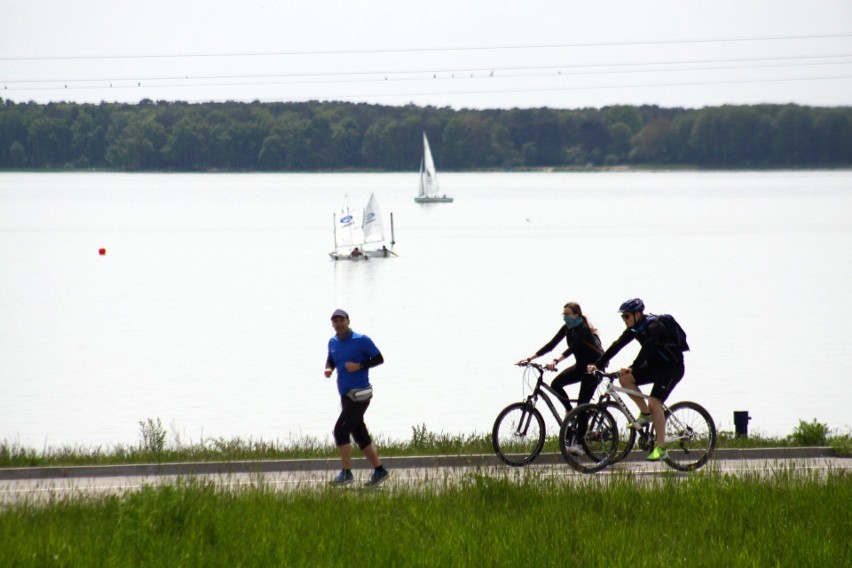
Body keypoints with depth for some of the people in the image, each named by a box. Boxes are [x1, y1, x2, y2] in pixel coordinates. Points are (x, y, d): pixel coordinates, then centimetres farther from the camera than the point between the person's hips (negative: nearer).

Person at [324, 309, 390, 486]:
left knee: (341, 430, -15)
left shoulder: (361, 340, -8)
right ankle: (379, 471, 19)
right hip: (346, 395, 8)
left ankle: (346, 473, -10)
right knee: (360, 436, 10)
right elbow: (331, 360, 25)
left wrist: (359, 366, -17)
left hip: (359, 393, -8)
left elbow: (379, 359, -4)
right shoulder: (333, 342, 11)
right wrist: (328, 368, 1)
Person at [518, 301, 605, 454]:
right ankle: (570, 412, 6)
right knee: (556, 384, -14)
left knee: (583, 405, -13)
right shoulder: (567, 328, 0)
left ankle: (578, 442, -13)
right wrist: (530, 358, -13)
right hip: (581, 365, 8)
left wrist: (556, 361, -52)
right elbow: (551, 344, -4)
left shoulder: (584, 329, -23)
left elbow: (572, 348, -37)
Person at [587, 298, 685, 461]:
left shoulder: (654, 326, -23)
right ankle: (645, 414, 4)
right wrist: (598, 365, -12)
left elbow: (647, 349, -36)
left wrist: (632, 368, -47)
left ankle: (661, 448, -18)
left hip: (672, 367, -8)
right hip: (654, 365, 8)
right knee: (624, 379, -10)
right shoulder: (634, 329, 1)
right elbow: (617, 345, -4)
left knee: (654, 403, -22)